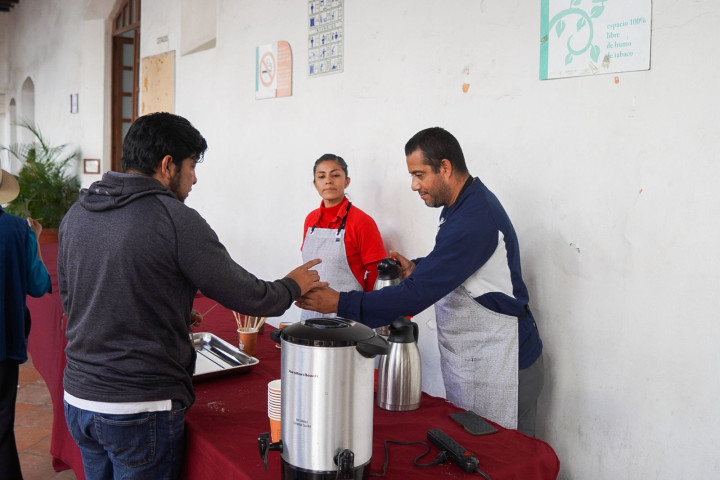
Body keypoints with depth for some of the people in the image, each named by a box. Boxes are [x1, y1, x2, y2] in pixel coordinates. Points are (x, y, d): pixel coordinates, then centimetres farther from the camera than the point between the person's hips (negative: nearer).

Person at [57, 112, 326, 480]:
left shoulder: (76, 213, 4)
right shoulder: (176, 219, -18)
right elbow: (245, 296, -14)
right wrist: (293, 285, 7)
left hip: (77, 398, 7)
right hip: (141, 409, -7)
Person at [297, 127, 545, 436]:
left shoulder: (474, 219, -26)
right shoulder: (467, 204, 7)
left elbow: (417, 294, -29)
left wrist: (340, 303, -25)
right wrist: (419, 269, 2)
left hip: (498, 366, -10)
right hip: (471, 357, 10)